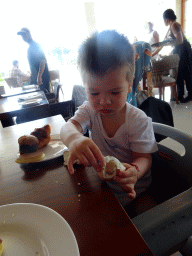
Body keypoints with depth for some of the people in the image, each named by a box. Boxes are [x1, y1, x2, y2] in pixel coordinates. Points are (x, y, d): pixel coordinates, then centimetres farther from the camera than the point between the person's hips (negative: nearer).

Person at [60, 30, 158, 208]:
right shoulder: (89, 111, -9)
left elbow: (144, 158, -16)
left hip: (131, 188, -2)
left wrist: (134, 171, -41)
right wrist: (74, 139, -53)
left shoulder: (138, 120, -19)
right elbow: (68, 126, -26)